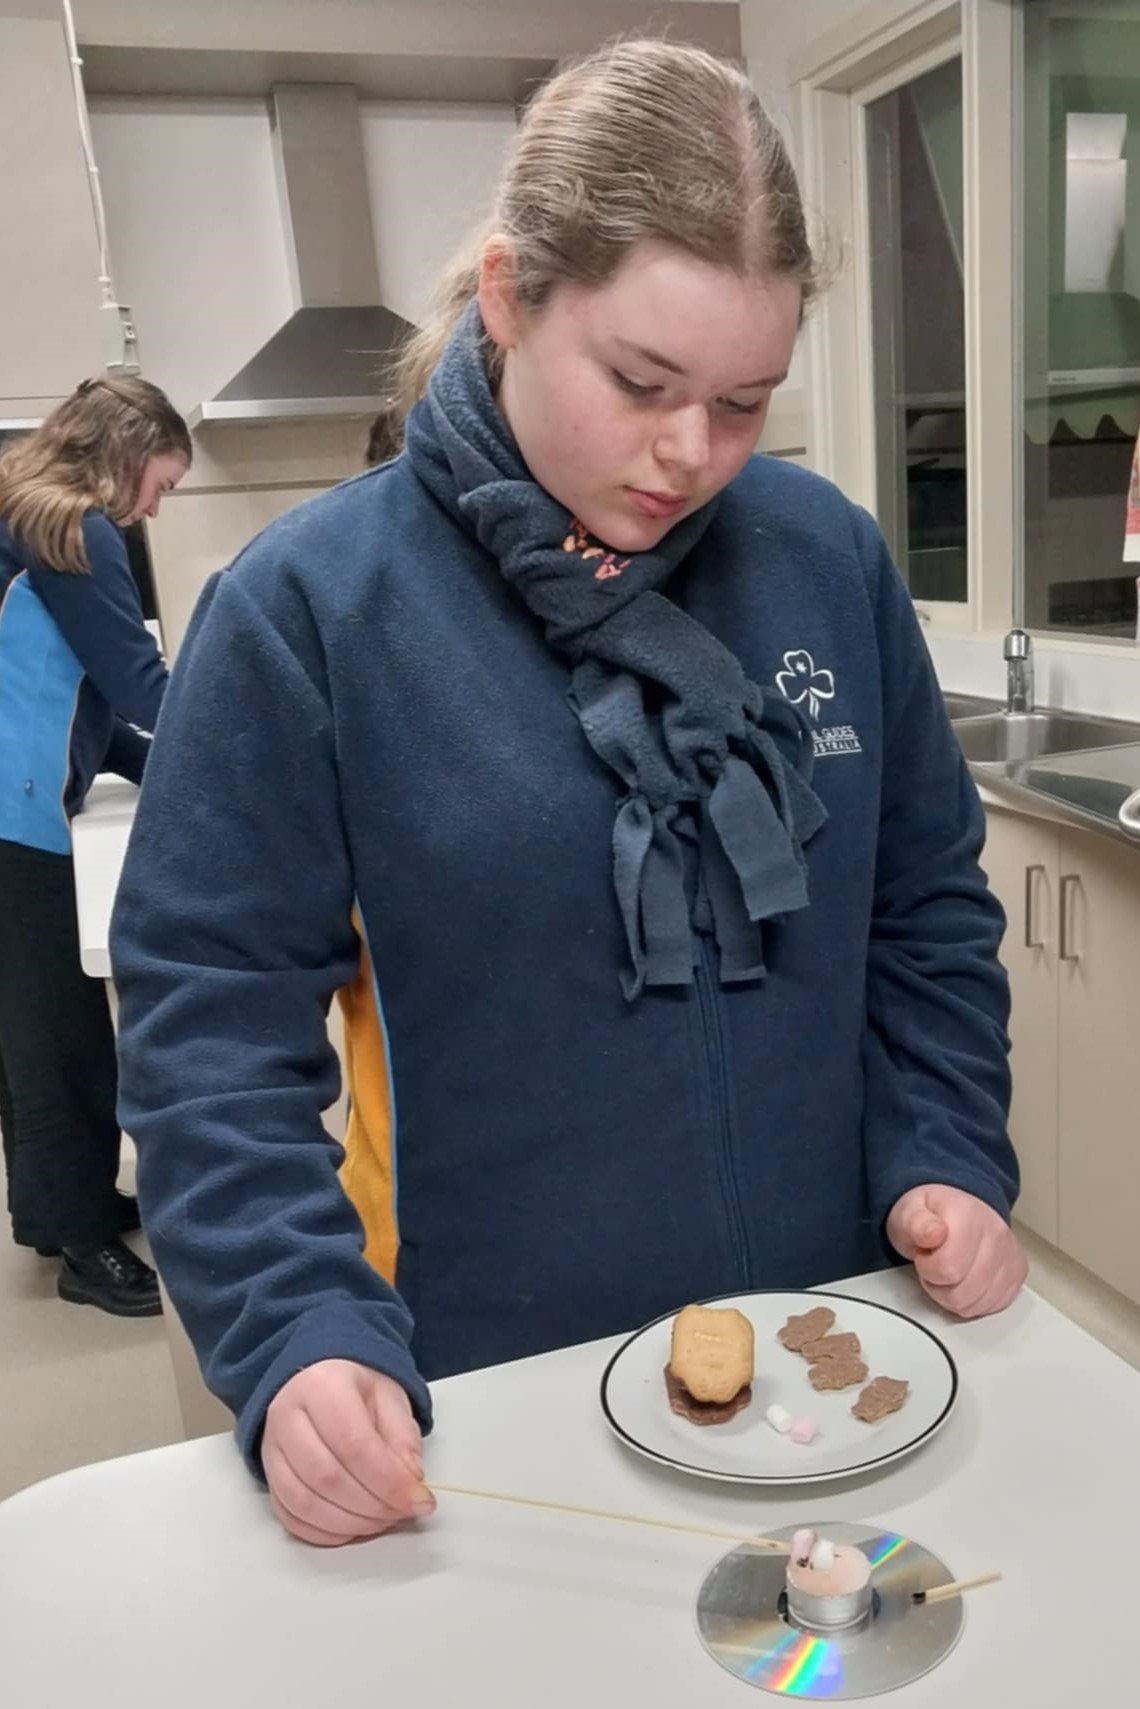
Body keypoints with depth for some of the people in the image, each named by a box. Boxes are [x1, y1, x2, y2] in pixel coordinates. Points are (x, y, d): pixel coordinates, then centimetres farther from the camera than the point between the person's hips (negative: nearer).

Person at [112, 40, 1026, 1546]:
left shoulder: (830, 555, -4)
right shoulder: (309, 603, -14)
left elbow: (928, 902, 5)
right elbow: (213, 1009, -12)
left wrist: (948, 1162, -5)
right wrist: (297, 1334, -22)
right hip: (498, 1390, -2)